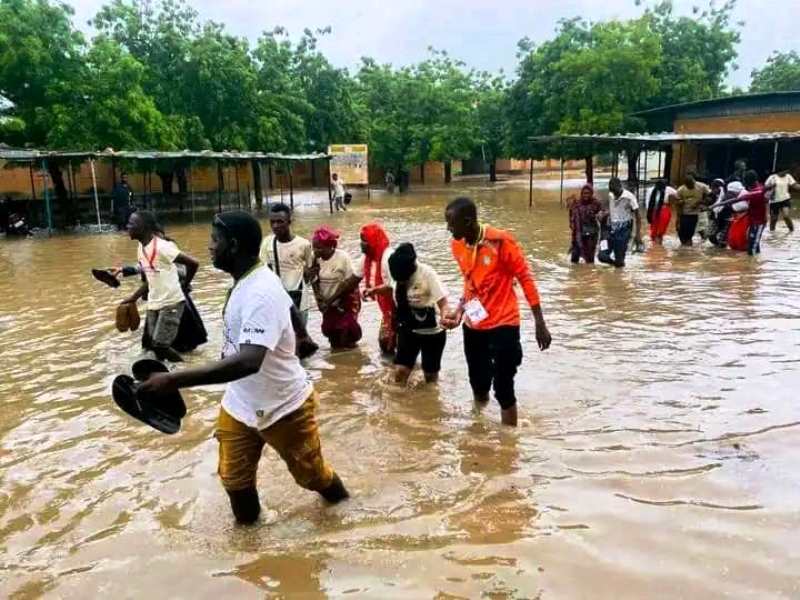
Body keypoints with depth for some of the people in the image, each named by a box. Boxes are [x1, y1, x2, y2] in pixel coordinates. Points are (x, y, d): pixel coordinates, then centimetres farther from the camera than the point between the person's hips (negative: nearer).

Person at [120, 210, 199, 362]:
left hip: (171, 303, -8)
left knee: (160, 345, -9)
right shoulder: (140, 248, 8)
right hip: (153, 304, 8)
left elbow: (193, 263, -19)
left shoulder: (161, 246, -18)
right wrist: (133, 298, 14)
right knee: (155, 345, 9)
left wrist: (184, 285, -5)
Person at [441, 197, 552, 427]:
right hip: (473, 326, 6)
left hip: (503, 324, -6)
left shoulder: (500, 241, -19)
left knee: (503, 390, -1)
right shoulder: (457, 245, 0)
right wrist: (459, 311, -1)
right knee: (478, 385, 19)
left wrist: (540, 324, -12)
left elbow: (526, 278, -12)